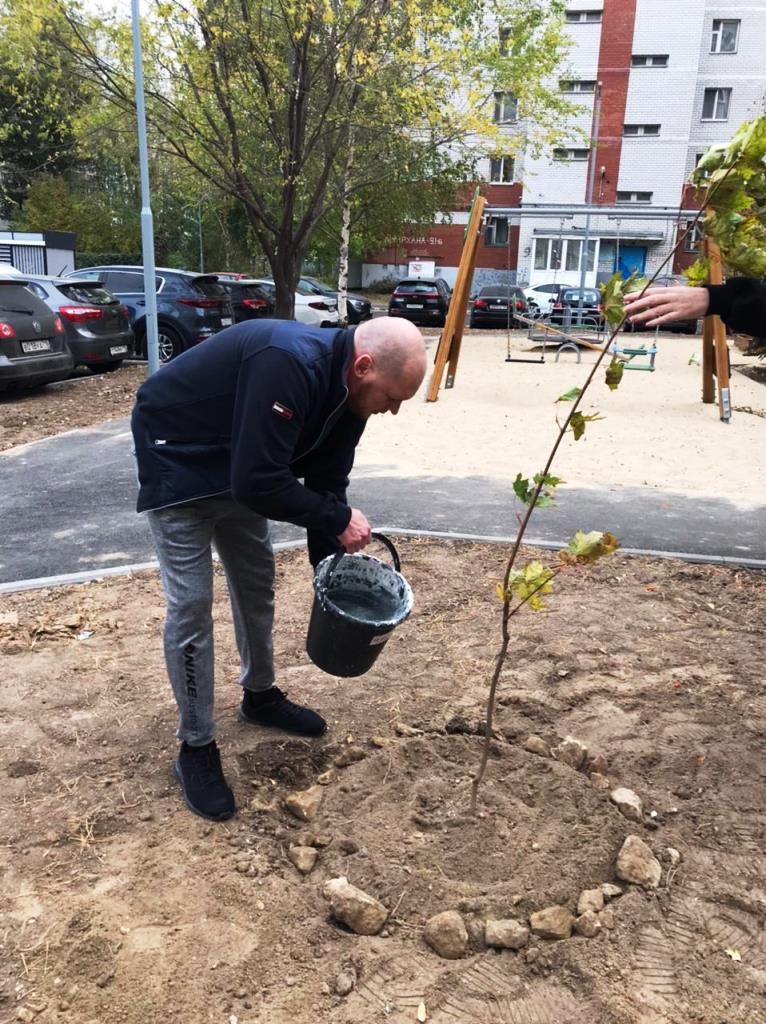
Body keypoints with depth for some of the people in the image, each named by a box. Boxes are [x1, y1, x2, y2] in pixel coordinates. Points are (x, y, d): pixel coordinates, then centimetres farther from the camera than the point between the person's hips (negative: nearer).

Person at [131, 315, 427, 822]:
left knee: (257, 583, 14)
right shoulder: (287, 363, -37)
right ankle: (197, 747, 8)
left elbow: (324, 482, -1)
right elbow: (259, 481, -38)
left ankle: (260, 696, 36)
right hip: (177, 460, -8)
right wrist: (339, 519, -27)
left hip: (238, 466, 9)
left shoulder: (347, 391, -9)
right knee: (191, 603, -7)